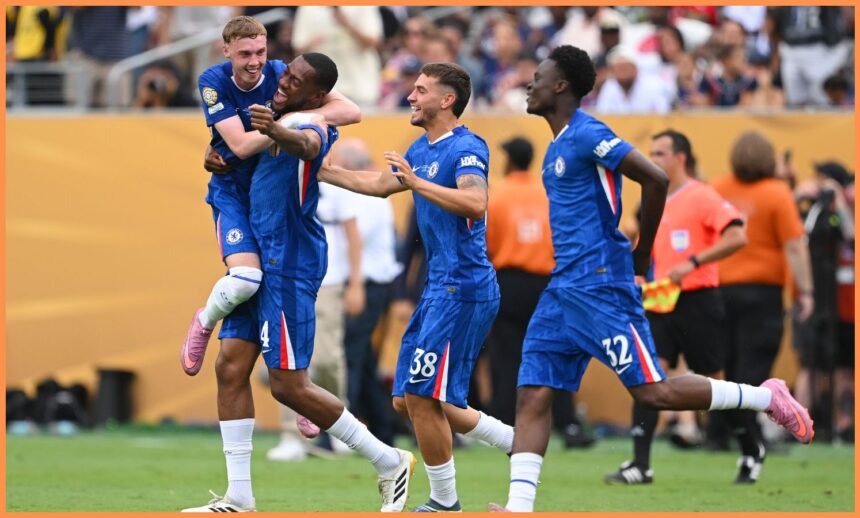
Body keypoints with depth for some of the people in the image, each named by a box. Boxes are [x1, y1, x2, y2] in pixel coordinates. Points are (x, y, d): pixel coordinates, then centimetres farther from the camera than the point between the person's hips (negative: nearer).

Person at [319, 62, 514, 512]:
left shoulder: (465, 148, -13)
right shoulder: (421, 150, 16)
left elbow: (475, 204, -31)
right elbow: (379, 183, 32)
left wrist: (416, 182, -30)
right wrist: (317, 170, 31)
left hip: (462, 288, -10)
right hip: (439, 289, 10)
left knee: (422, 396, -10)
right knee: (409, 400, 10)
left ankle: (444, 502, 2)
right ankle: (520, 443, 15)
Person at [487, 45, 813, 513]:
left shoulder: (586, 135, -12)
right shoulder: (558, 145, 17)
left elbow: (655, 179, -19)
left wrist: (641, 254, -10)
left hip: (599, 286, -9)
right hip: (564, 288, 9)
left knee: (652, 391, -9)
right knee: (532, 395, 0)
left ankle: (766, 398, 4)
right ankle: (519, 506, -4)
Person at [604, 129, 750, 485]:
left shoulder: (702, 197, -8)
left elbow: (736, 237, -20)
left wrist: (693, 263, -26)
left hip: (697, 302, -6)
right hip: (661, 304, 6)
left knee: (715, 383, 2)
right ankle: (640, 465, -11)